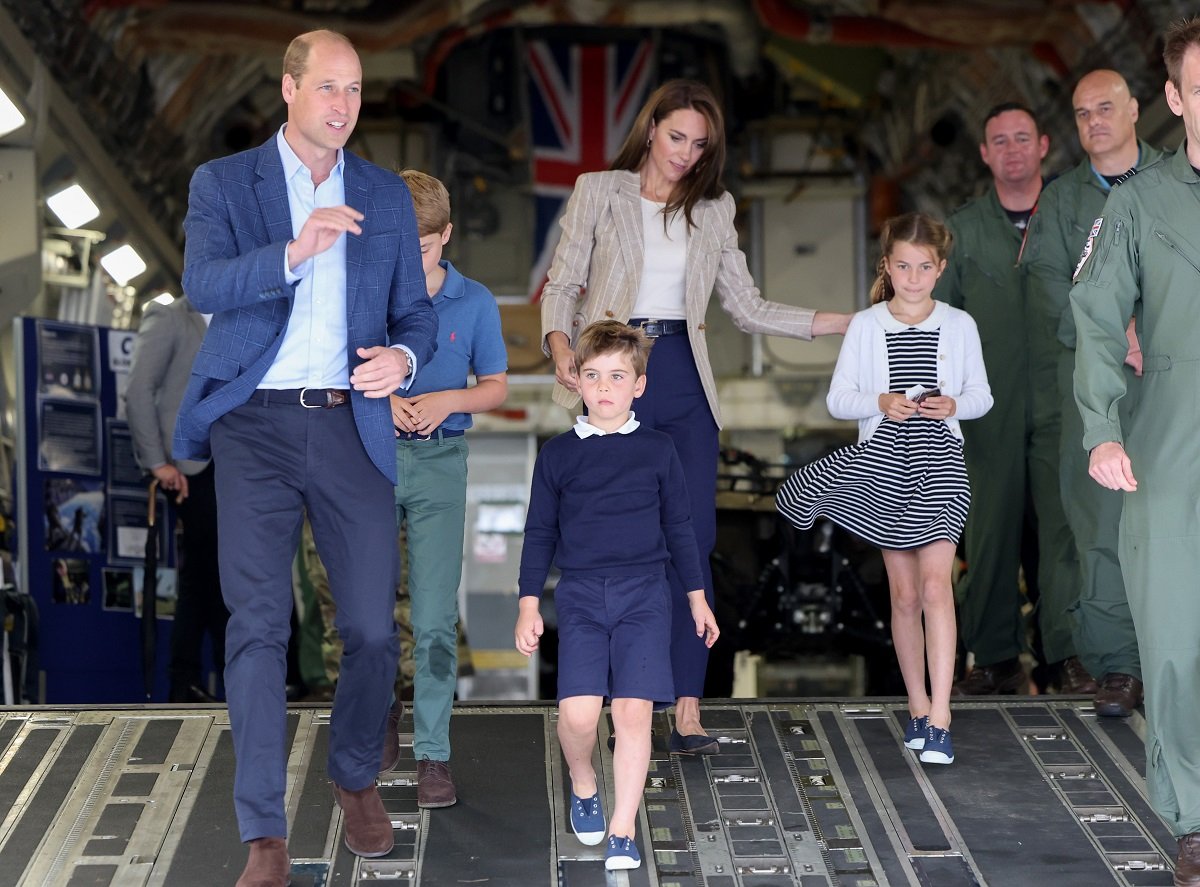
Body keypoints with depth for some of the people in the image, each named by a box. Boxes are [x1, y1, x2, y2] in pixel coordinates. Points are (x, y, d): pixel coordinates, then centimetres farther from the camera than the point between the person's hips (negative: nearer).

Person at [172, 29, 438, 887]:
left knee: (373, 627, 0)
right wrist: (294, 251, -28)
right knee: (258, 624, -7)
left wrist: (403, 357, -9)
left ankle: (358, 780, 27)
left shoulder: (386, 194, 14)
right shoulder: (223, 183, 5)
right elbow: (204, 285, -12)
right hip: (256, 427, -2)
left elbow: (416, 310, 15)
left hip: (353, 426, 2)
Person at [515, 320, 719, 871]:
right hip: (580, 596, 0)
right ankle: (583, 786, 18)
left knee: (634, 711, -8)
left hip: (644, 595, 0)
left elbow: (678, 526, 13)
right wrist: (528, 606, 6)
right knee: (578, 712, -13)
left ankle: (622, 832, 2)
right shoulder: (557, 454, 5)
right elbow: (539, 533, 10)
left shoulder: (657, 450, 6)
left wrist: (697, 597, 14)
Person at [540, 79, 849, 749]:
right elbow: (564, 283, 5)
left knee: (694, 539, -6)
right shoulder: (600, 192, 8)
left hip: (684, 381, 2)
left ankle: (689, 710, -5)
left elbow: (748, 308, 14)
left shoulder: (714, 209, 15)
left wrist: (849, 323, 6)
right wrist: (561, 346, -15)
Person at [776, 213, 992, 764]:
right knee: (904, 594, 9)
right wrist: (880, 402, -17)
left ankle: (939, 717, -17)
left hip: (939, 461, -1)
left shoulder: (959, 325, 4)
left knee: (935, 583, -15)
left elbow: (981, 395, 9)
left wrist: (953, 403, -13)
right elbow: (838, 399, 2)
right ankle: (918, 705, 23)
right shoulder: (865, 326, 3)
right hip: (881, 462, 1)